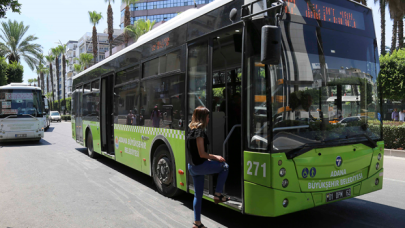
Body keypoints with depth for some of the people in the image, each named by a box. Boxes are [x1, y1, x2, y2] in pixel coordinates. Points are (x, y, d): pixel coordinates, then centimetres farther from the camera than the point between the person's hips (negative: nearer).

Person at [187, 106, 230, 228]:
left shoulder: (192, 130, 11)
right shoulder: (199, 132, -18)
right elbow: (202, 154, -20)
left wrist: (210, 158, 14)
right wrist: (215, 157, -5)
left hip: (192, 166, 9)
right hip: (200, 165, -9)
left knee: (198, 194, 16)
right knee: (224, 167, 9)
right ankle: (218, 195, 10)